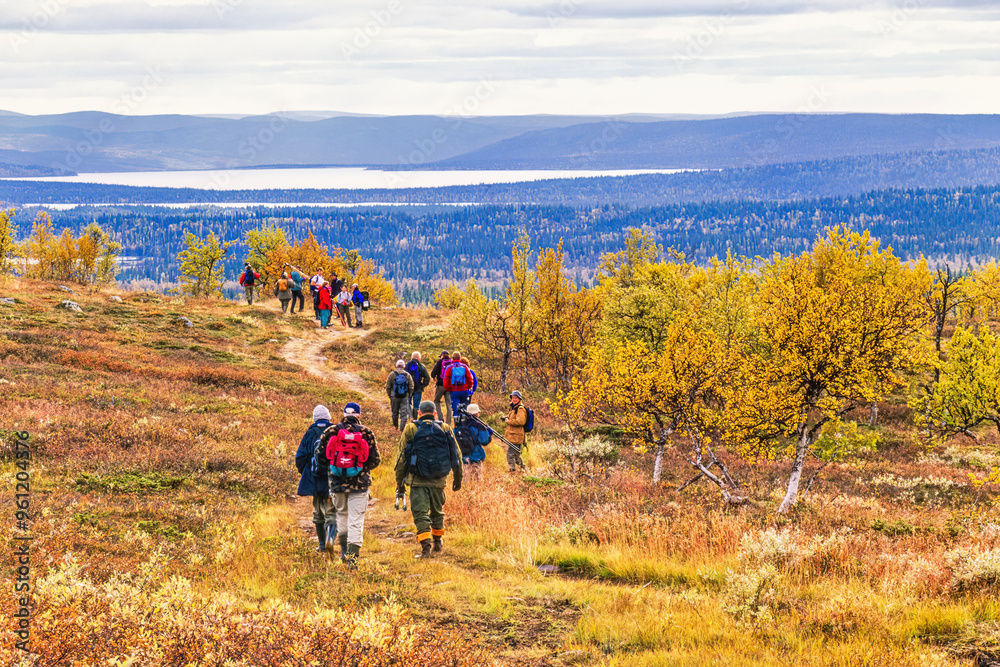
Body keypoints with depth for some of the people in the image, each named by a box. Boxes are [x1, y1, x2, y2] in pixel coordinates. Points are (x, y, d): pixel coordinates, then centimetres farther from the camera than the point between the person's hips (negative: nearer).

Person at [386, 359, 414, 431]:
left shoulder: (392, 374, -4)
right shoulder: (407, 375, -1)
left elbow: (388, 387, -2)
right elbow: (411, 387, 0)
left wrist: (389, 395, 11)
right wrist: (408, 396, 12)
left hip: (394, 396, 0)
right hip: (404, 397, 0)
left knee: (395, 412, 16)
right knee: (404, 413, 0)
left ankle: (395, 426, 32)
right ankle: (402, 428, -9)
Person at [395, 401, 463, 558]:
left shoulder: (411, 429, 1)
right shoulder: (445, 429, 6)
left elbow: (402, 457, 1)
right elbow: (456, 455, 10)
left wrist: (399, 482, 7)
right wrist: (457, 478, 21)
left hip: (418, 480, -3)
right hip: (439, 480, 3)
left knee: (420, 512, -2)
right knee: (437, 511, 20)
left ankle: (425, 546, -17)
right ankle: (438, 543, 32)